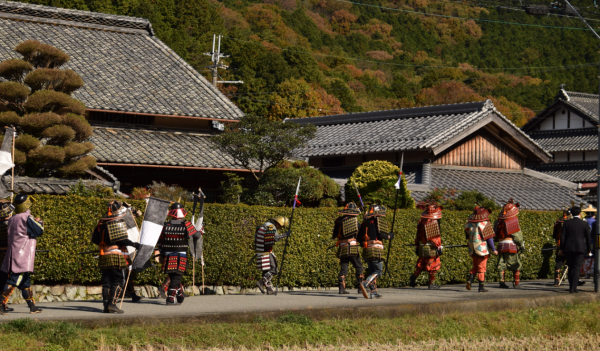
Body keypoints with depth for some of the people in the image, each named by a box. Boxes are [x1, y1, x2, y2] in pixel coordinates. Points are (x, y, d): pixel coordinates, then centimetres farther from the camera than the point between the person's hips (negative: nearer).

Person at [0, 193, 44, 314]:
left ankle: (32, 306, 20)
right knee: (13, 281, -11)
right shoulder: (27, 218, -12)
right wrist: (40, 222, 13)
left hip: (13, 255, 9)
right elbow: (40, 230, -10)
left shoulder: (12, 219, 12)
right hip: (22, 257, -9)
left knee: (26, 281, 14)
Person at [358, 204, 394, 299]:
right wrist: (390, 236, 5)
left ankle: (373, 291, 10)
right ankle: (365, 284, -27)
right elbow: (381, 234, -12)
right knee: (378, 271, -7)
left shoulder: (365, 222, 16)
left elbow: (359, 238, 15)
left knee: (371, 270, 13)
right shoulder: (379, 220, -3)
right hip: (376, 248, -7)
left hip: (366, 249, 7)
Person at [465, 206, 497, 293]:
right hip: (482, 249, -5)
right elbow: (489, 238, -12)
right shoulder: (485, 224, -13)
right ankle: (481, 287, 4)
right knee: (481, 268, 2)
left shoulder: (469, 224, 4)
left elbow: (467, 237, 14)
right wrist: (493, 249, -5)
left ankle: (470, 279, -3)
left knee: (475, 266, 19)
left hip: (472, 250, 5)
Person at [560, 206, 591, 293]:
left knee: (570, 268, 14)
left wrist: (561, 248, 5)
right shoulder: (584, 224, 0)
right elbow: (588, 237, 4)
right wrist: (589, 249, 15)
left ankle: (571, 287, 19)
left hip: (568, 248, 2)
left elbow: (563, 236, 0)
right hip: (580, 248, -2)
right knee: (577, 268, -3)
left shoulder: (566, 223, 2)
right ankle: (573, 288, -12)